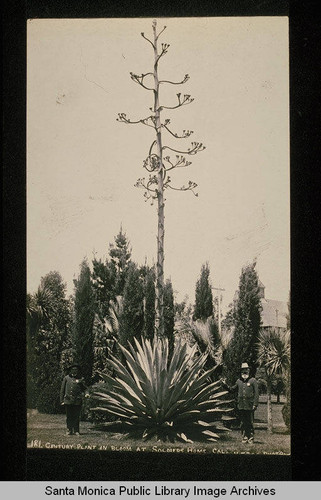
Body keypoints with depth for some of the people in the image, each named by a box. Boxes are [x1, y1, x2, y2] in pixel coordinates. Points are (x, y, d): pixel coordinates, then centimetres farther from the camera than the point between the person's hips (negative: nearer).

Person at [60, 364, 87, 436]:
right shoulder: (66, 378, 6)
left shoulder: (80, 379, 9)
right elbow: (62, 390, 8)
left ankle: (76, 431, 10)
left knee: (76, 416, 3)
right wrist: (62, 401, 3)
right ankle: (69, 430, 12)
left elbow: (84, 389, 9)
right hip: (68, 401, 0)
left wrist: (82, 383, -10)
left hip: (77, 401, 0)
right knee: (69, 416, 3)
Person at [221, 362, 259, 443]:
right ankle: (244, 438, 16)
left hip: (249, 406, -4)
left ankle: (251, 438, 8)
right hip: (241, 406, 4)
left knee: (250, 423, 0)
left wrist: (255, 404, -9)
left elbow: (256, 393, -3)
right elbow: (232, 389, 20)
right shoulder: (239, 381, 11)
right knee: (243, 423, 9)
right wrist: (225, 384, 6)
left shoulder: (253, 380, -1)